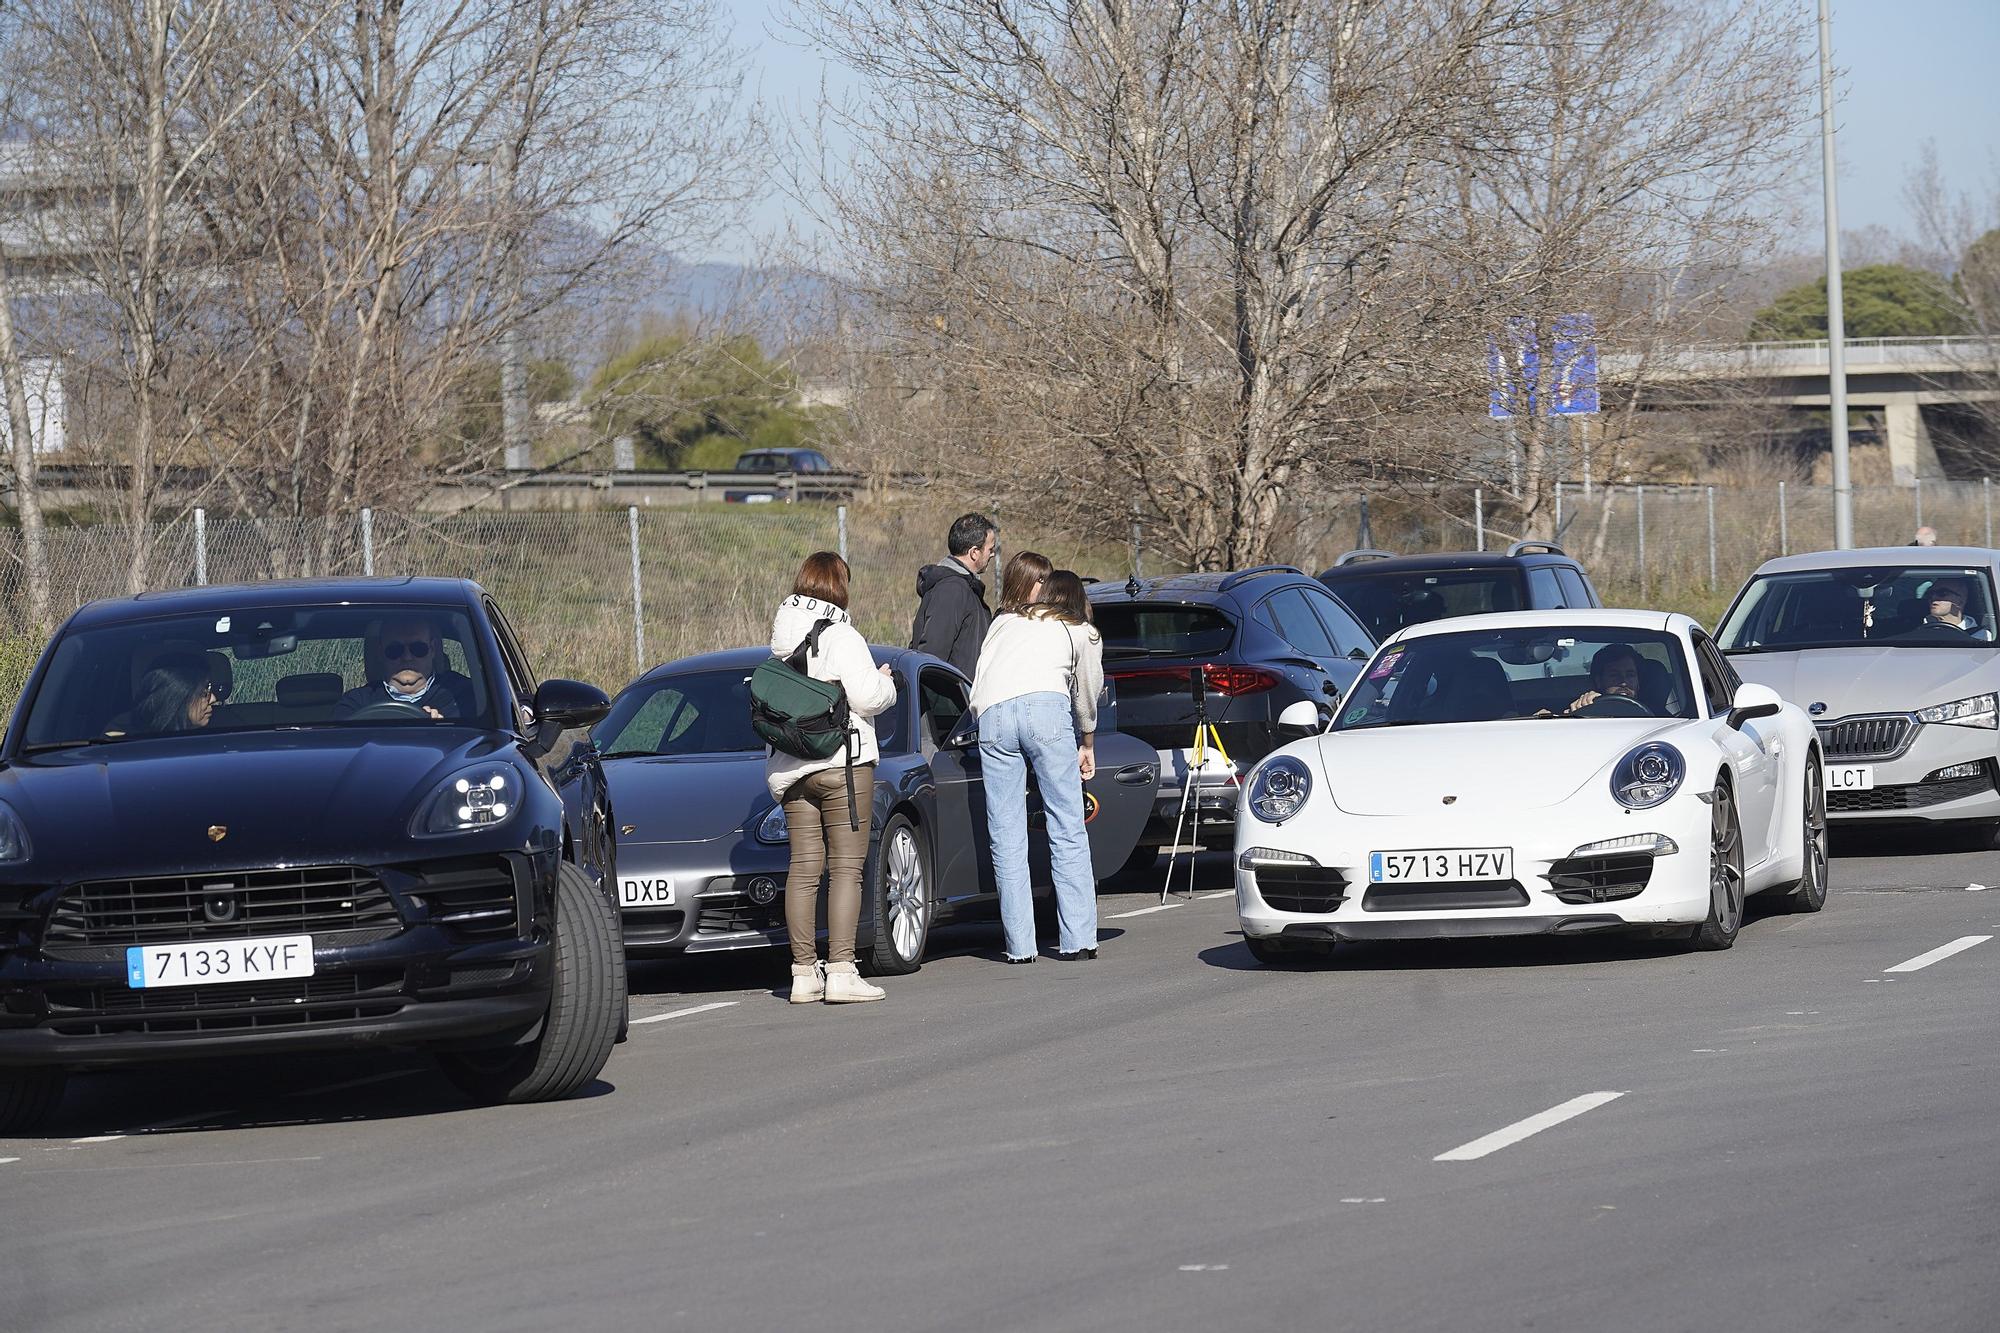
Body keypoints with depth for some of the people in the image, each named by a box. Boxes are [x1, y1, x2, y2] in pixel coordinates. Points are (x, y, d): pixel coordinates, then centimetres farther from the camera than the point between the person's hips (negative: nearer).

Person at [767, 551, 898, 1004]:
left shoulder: (782, 640, 10)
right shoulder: (841, 637, -10)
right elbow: (866, 698, -16)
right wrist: (885, 681, 6)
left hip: (790, 769, 6)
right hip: (843, 763, -6)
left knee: (804, 867, 7)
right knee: (846, 867, -5)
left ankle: (804, 972, 5)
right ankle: (840, 972, -11)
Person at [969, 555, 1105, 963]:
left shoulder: (1002, 624, 32)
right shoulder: (1082, 633, 26)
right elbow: (1087, 697, 33)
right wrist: (1087, 745, 49)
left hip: (992, 715, 2)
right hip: (1046, 706, -2)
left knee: (1006, 837, 3)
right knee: (1067, 828, 2)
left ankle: (1020, 945, -1)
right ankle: (1078, 939, -3)